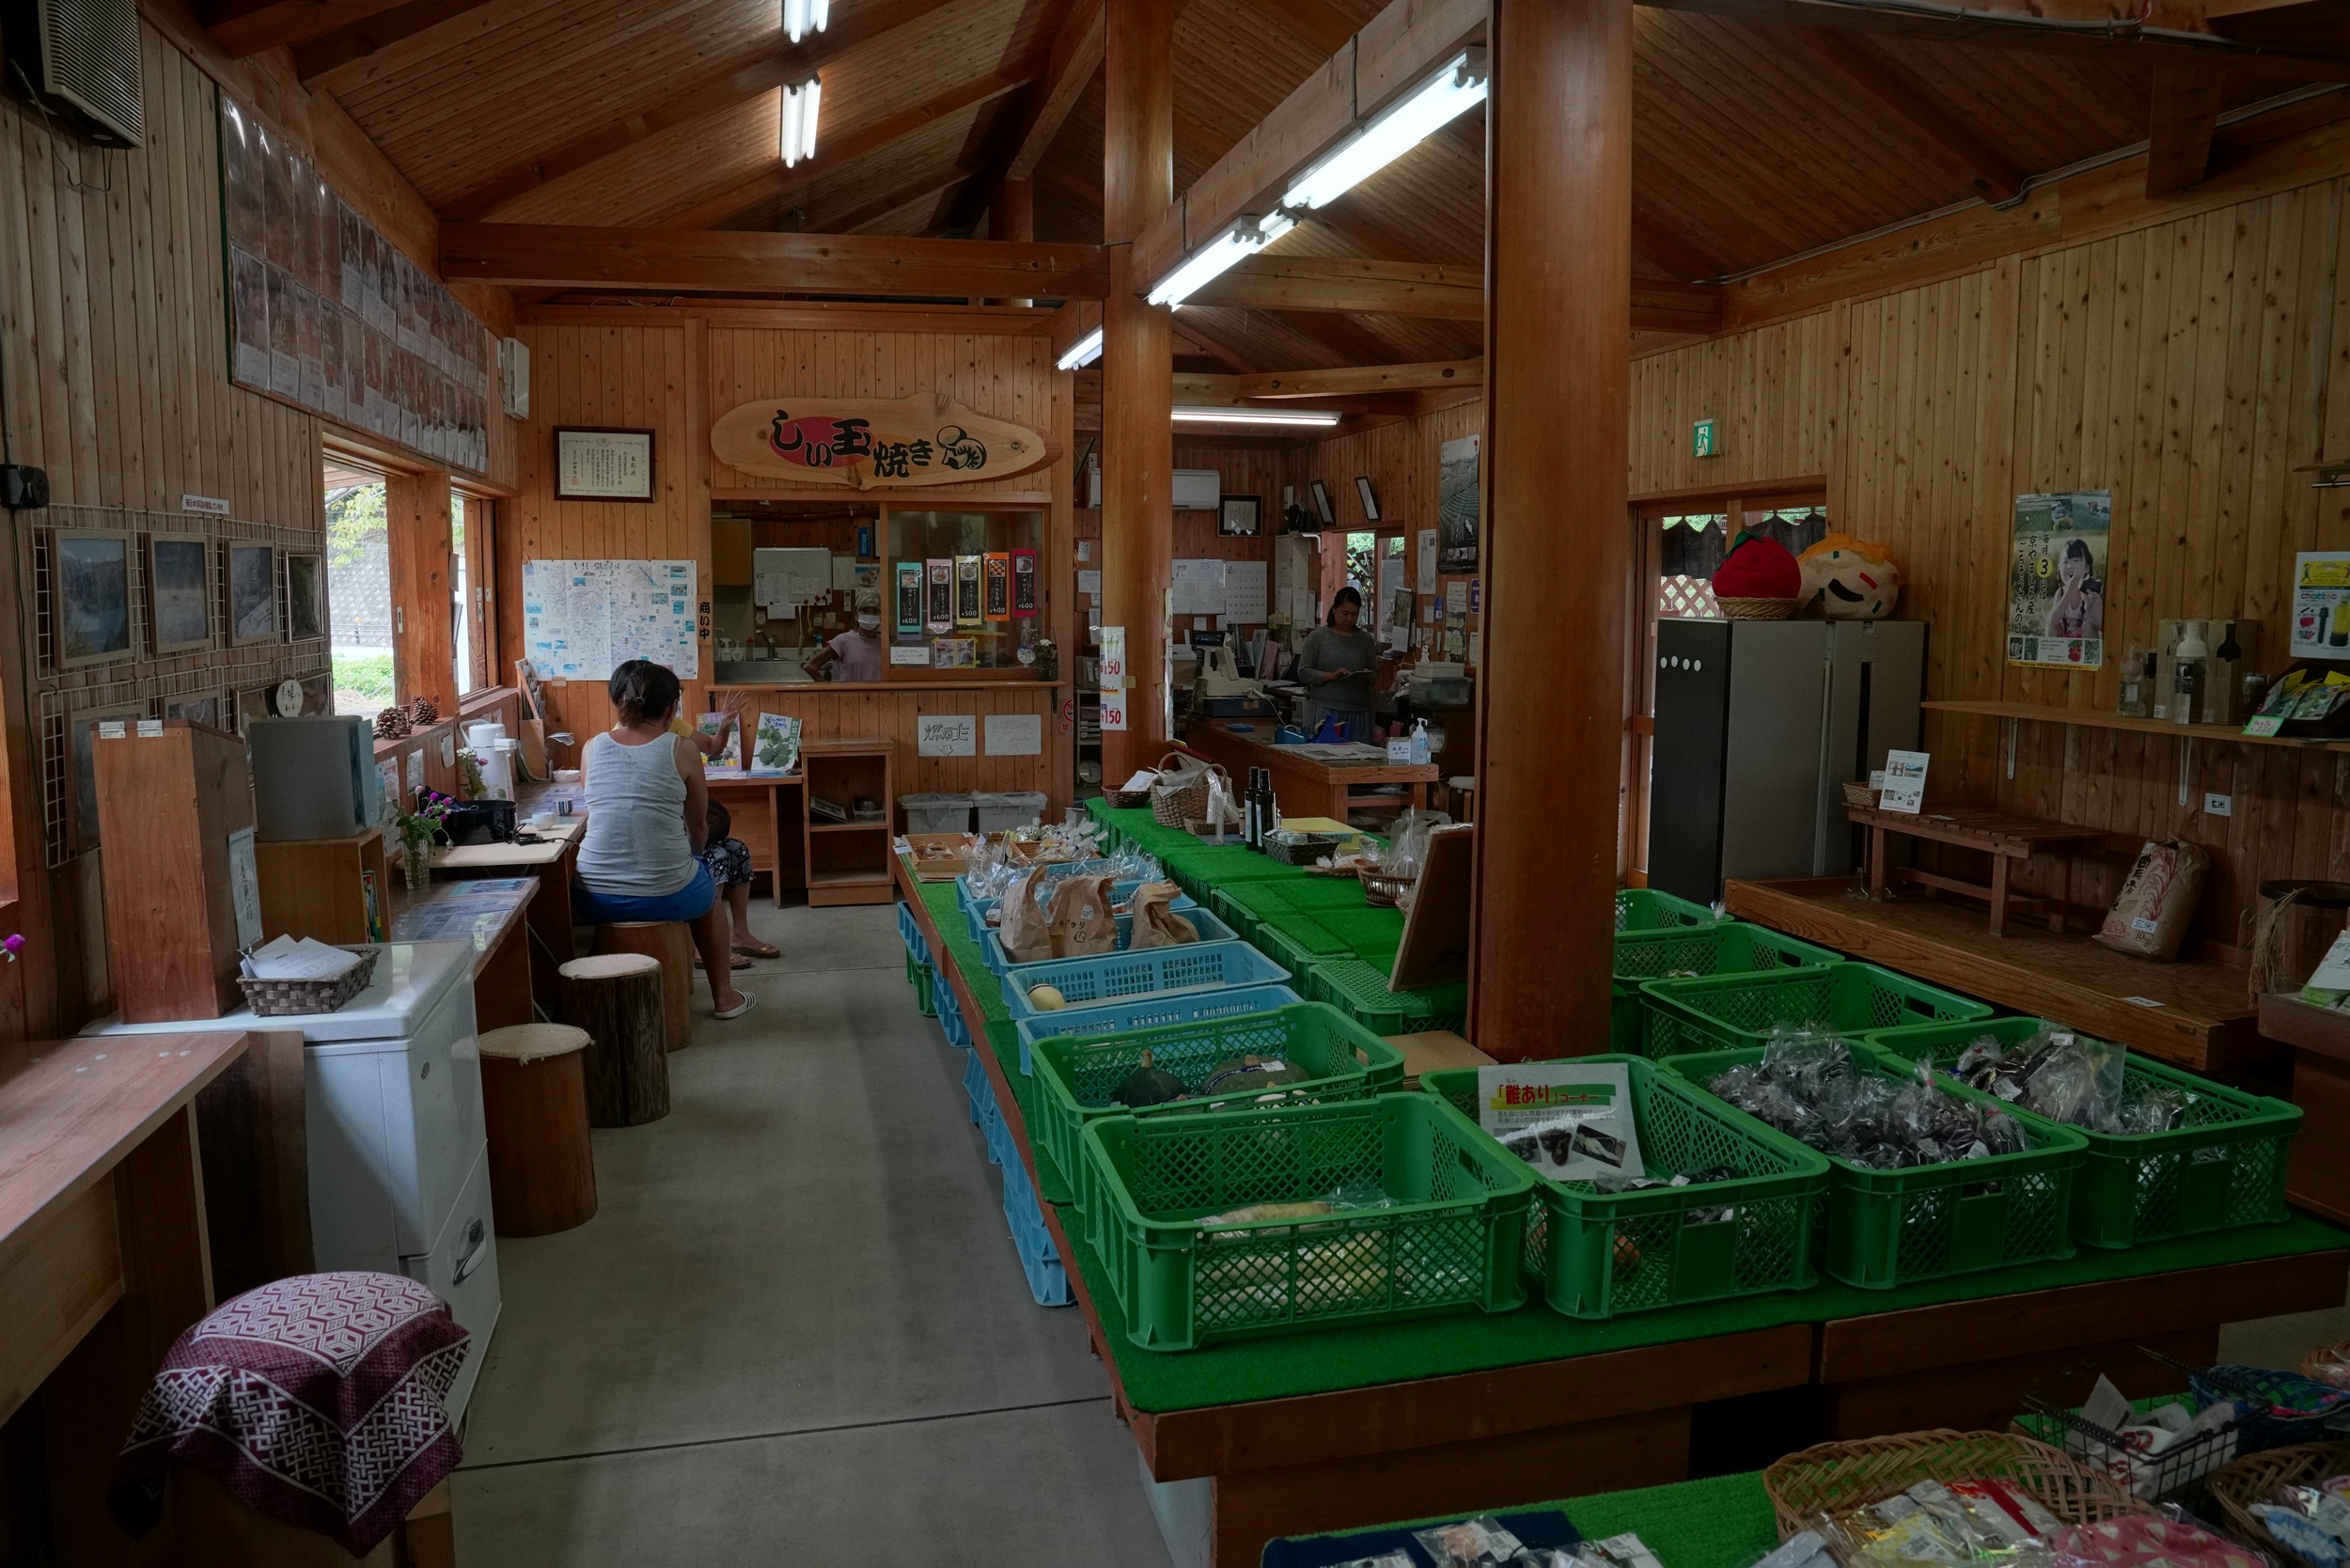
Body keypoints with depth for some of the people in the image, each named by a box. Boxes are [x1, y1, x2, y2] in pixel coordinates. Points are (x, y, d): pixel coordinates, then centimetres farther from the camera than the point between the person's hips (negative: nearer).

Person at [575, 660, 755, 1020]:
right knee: (709, 894, 34)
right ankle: (723, 996, 42)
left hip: (595, 902, 3)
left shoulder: (592, 749, 3)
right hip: (664, 897, -2)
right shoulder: (681, 750, -4)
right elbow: (699, 824, 11)